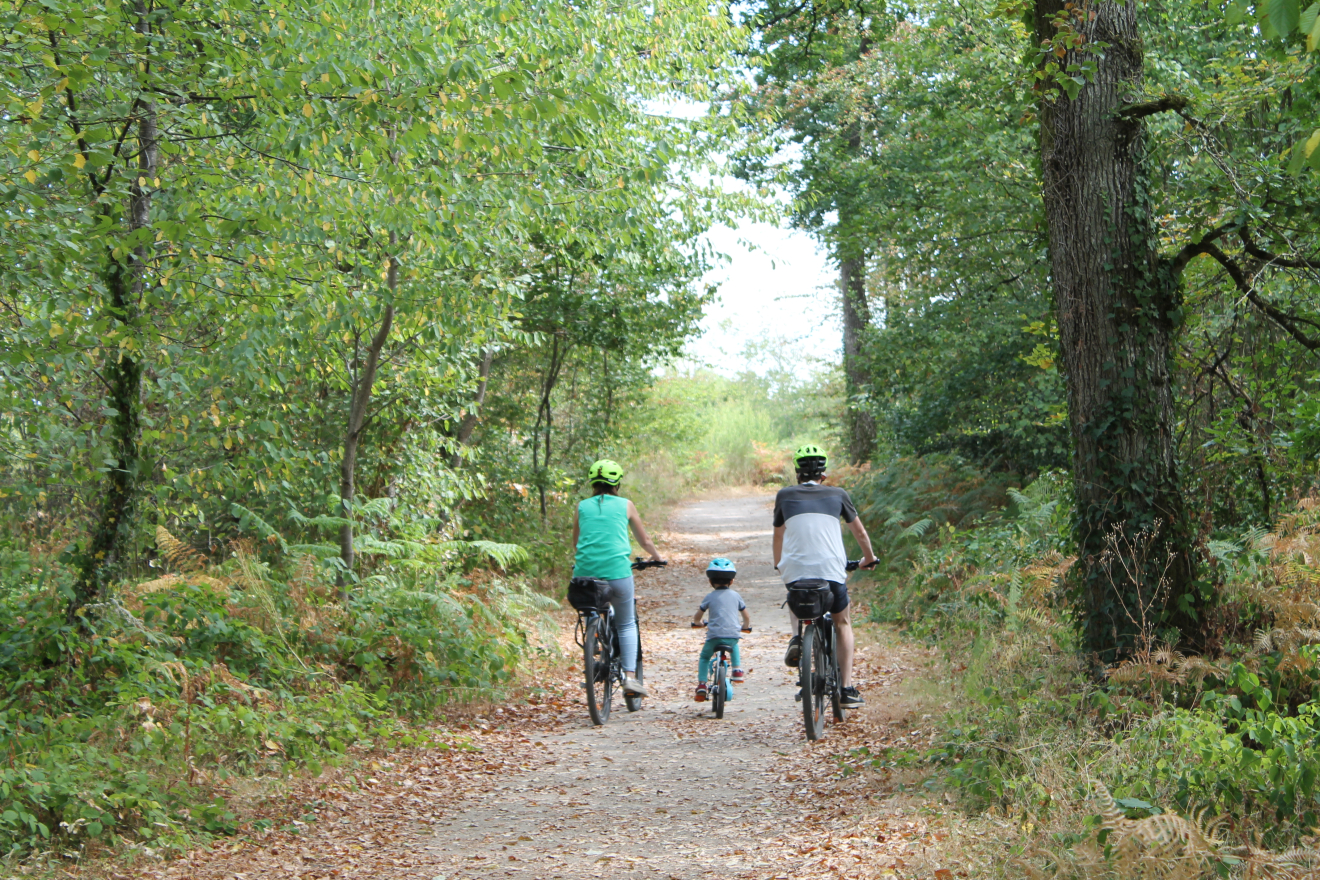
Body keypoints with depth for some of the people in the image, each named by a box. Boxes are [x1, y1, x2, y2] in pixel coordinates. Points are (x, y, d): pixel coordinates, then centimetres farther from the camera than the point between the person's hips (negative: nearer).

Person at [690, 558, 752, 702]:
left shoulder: (710, 597, 6)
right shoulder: (736, 596, 12)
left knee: (704, 657, 22)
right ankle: (737, 671, 24)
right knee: (734, 647, 38)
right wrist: (745, 627, 38)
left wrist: (697, 623, 34)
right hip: (733, 635, 2)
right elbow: (747, 617, 17)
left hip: (714, 636, -2)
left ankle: (701, 684, 4)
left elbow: (696, 617, 10)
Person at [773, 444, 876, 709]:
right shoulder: (837, 495, 12)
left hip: (794, 571, 1)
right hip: (831, 571, -1)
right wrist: (869, 558, 40)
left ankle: (797, 637, 3)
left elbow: (778, 536, 24)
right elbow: (860, 532, 22)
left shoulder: (785, 495, 12)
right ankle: (847, 689, 12)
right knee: (842, 624, 21)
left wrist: (779, 564, 42)